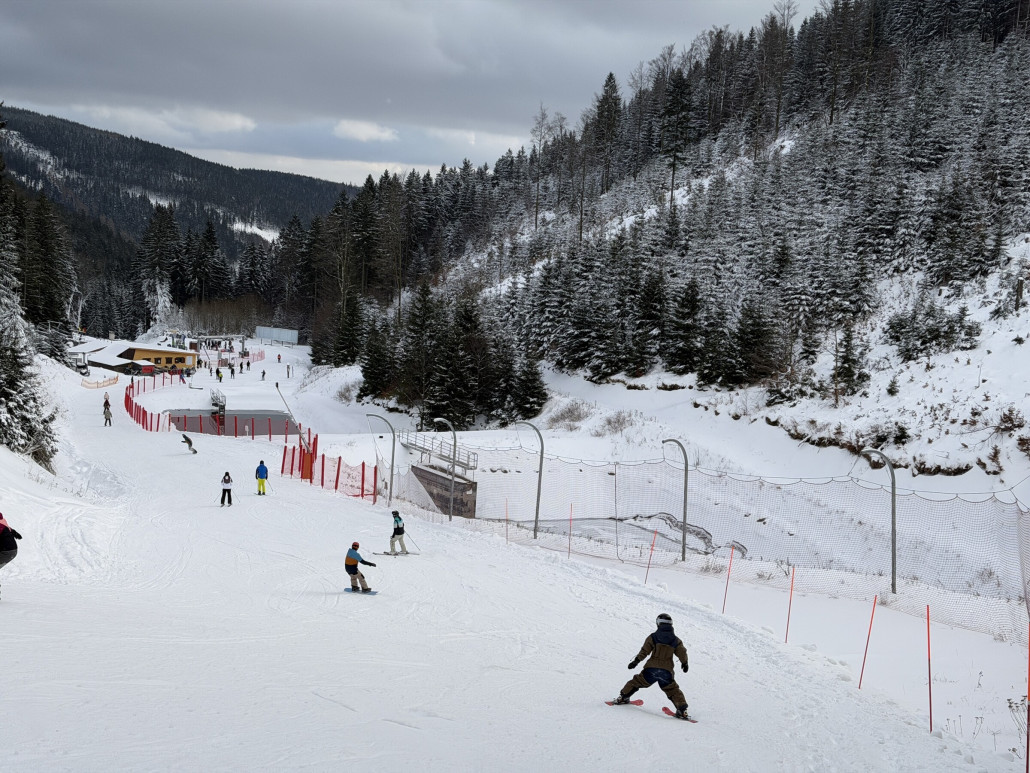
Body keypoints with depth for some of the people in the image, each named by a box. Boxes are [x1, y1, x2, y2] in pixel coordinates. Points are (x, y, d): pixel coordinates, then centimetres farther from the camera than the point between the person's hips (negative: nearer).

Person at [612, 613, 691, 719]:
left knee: (637, 682, 16)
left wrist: (636, 661, 0)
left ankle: (623, 697, 22)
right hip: (667, 670, 1)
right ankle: (682, 710, 0)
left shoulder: (653, 637, -1)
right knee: (673, 690, 11)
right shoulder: (675, 640, 6)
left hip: (651, 668, -1)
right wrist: (685, 664, 28)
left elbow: (645, 651, -6)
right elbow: (682, 653, 9)